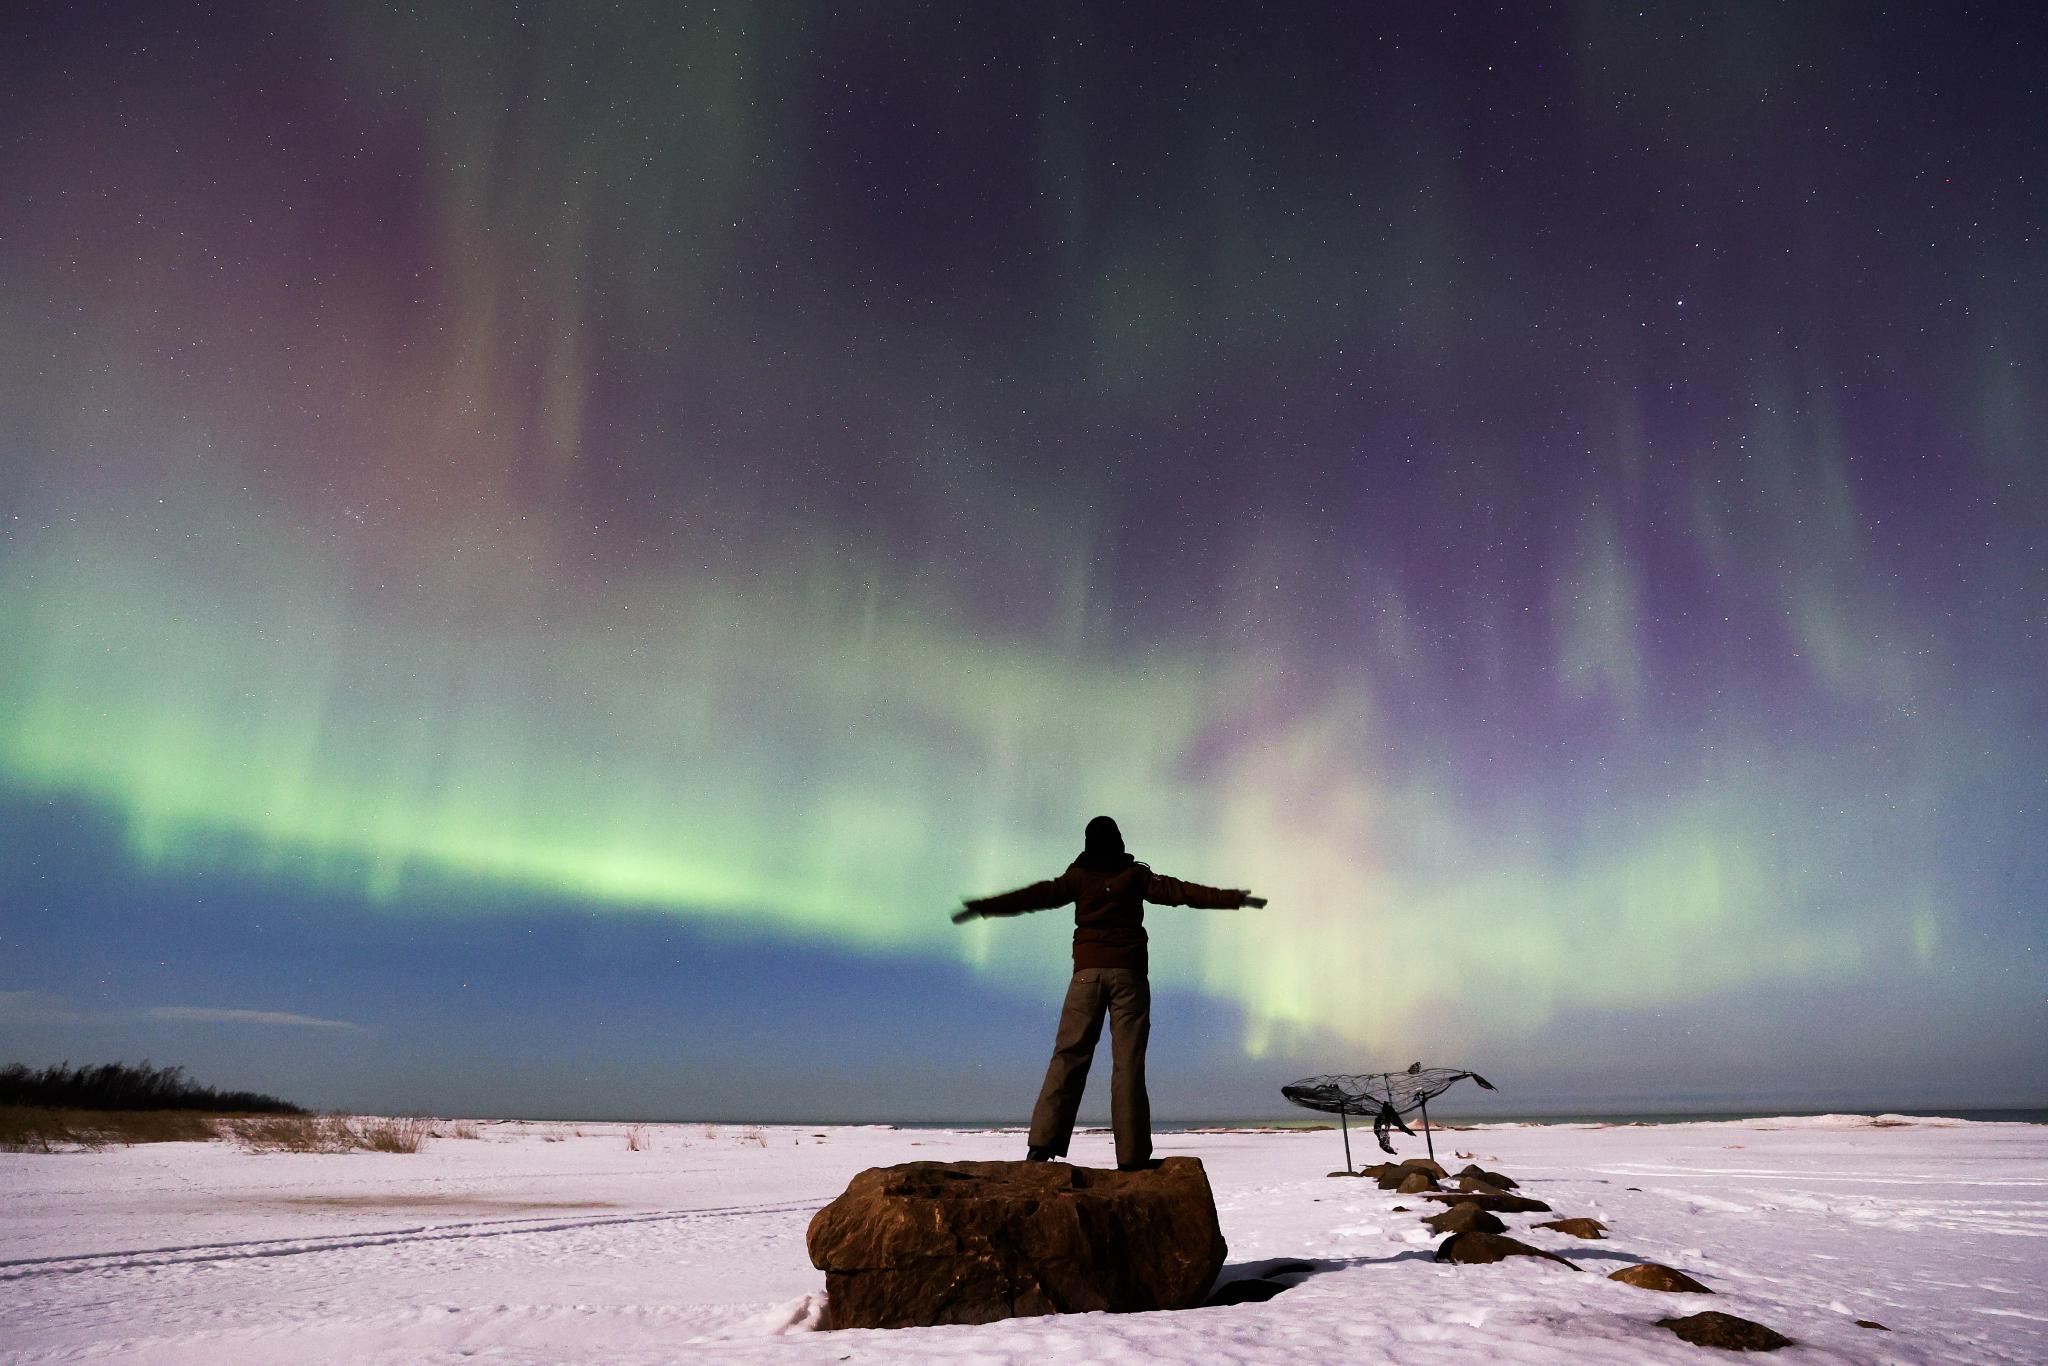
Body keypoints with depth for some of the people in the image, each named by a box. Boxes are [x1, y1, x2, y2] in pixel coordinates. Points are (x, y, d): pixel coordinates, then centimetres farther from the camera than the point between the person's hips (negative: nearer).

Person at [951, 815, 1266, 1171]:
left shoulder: (1079, 877, 8)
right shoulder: (1137, 876, 8)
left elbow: (1037, 895, 2)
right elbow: (1181, 891, 4)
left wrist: (983, 907, 5)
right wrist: (1236, 899, 6)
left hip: (1088, 971, 0)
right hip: (1128, 973, 0)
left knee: (1068, 1056, -1)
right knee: (1128, 1064, -1)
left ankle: (1043, 1143, -10)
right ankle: (1132, 1155, -4)